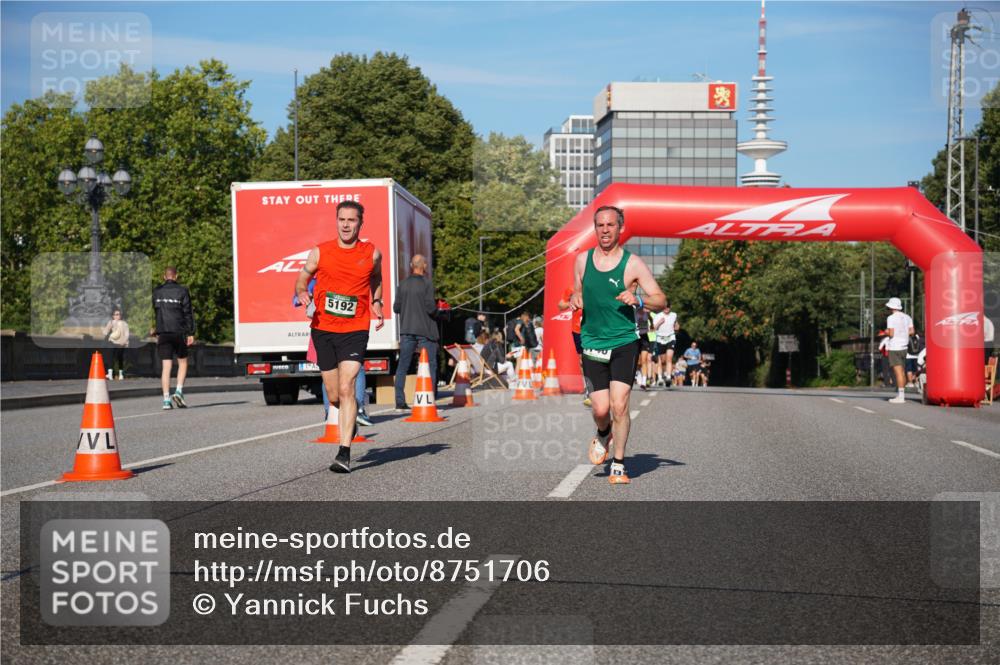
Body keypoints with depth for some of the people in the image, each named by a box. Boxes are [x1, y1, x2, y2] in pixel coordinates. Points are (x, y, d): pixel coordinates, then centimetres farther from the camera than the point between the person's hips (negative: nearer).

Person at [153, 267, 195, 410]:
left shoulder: (156, 292, 6)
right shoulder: (182, 291, -2)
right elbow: (188, 313, -4)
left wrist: (156, 333, 13)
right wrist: (191, 333, -1)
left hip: (162, 333, 2)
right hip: (179, 332, -2)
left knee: (166, 366, 1)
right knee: (182, 362, 14)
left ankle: (166, 400, -4)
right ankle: (178, 391, -3)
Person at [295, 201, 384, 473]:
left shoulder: (372, 254, 1)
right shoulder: (319, 252, -1)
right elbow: (302, 279, 11)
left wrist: (377, 304, 7)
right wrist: (302, 293, -12)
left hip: (355, 331, -2)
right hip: (323, 330, 2)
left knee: (347, 389, -16)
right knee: (334, 395, 9)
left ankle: (344, 453, -15)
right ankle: (350, 419, 44)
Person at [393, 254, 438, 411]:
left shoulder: (403, 284, 5)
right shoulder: (427, 283, -9)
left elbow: (396, 308, 6)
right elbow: (431, 308, -16)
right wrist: (436, 308, 5)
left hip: (406, 331, 4)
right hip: (425, 330, -4)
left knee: (402, 366, 8)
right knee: (430, 365, 3)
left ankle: (400, 402, 4)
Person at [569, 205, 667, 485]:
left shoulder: (632, 264, -4)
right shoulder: (582, 259, 6)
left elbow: (661, 301, -1)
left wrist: (638, 300, -21)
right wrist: (574, 299, -1)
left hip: (624, 344, -2)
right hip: (592, 344, 2)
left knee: (619, 405, -13)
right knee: (600, 409, -2)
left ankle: (619, 465, 2)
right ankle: (603, 435, 34)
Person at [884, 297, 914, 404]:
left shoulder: (891, 318, -12)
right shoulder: (907, 317, 9)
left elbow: (891, 334, -16)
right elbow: (911, 331, 7)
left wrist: (887, 332, 4)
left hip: (894, 348, -7)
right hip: (904, 347, 7)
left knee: (898, 372, -9)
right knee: (901, 372, 16)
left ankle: (901, 396, -11)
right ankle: (900, 394, 21)